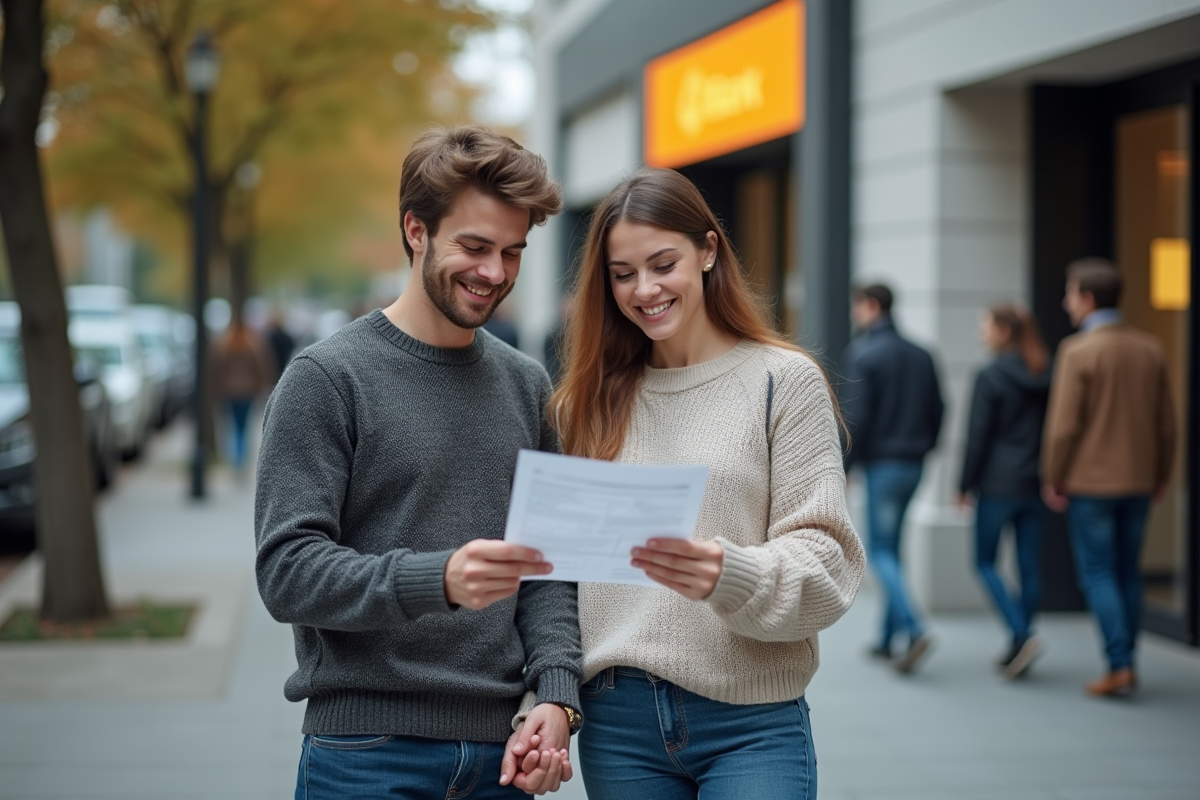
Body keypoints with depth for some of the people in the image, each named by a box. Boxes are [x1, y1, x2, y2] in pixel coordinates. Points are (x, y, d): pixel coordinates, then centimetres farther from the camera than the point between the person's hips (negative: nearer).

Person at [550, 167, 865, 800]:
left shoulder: (783, 380, 0)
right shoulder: (590, 398, 10)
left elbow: (826, 561, -7)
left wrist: (730, 575, -26)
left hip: (751, 724, -3)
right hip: (617, 721, 3)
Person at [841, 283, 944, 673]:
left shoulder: (862, 356, -11)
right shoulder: (921, 355, 10)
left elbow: (855, 419, -16)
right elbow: (937, 410, 11)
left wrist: (843, 469, -9)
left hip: (882, 465, -7)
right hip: (914, 465, 7)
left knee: (880, 550, -3)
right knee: (891, 546, 15)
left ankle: (914, 629, -20)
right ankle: (888, 637, 19)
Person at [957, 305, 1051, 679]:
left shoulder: (991, 377, -9)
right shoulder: (1045, 377, 8)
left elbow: (977, 436, -9)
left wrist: (965, 485, -3)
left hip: (998, 484, -6)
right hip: (1036, 487, 6)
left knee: (985, 562, 4)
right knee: (1029, 566, 8)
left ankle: (1022, 634, -12)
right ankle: (1019, 649, 13)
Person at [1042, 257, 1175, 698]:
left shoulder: (1078, 351, -13)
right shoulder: (1150, 349, 4)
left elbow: (1064, 424, -15)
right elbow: (1166, 421, 8)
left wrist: (1053, 479, -5)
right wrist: (1160, 475, 17)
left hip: (1090, 483, -6)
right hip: (1137, 481, 6)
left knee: (1098, 575, 0)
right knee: (1128, 574, 13)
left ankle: (1119, 666, -5)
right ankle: (1127, 665, 17)